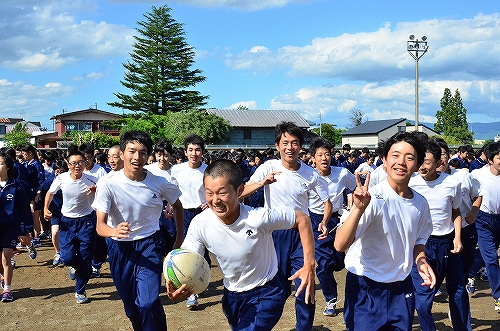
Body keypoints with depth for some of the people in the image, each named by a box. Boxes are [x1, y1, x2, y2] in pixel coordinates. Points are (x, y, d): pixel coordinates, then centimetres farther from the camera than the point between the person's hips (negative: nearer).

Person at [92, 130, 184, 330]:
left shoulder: (159, 183, -14)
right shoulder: (107, 183, -17)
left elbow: (177, 205, 7)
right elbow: (100, 225, -19)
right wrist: (114, 231, -41)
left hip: (149, 244, -1)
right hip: (119, 247, 1)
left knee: (148, 303, -19)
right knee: (131, 306, 15)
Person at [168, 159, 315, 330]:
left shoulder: (259, 218, -29)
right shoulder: (199, 224, -20)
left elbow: (302, 219, -17)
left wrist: (309, 266, -22)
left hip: (265, 294, -4)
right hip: (231, 296, 4)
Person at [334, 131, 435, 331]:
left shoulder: (420, 203, -2)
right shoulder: (372, 197, -20)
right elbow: (340, 245, -29)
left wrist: (421, 261, -3)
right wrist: (358, 209, -43)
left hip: (401, 288, 6)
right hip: (365, 287, -5)